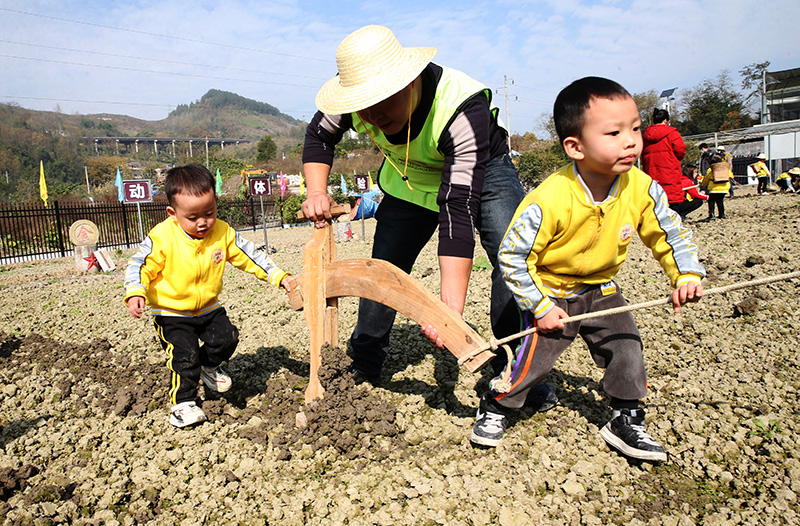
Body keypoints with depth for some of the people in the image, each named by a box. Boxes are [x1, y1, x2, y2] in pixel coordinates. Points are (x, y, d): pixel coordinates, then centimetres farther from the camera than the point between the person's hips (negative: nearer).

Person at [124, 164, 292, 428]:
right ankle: (182, 402, 8)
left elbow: (250, 257, -4)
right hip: (171, 312, -3)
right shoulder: (162, 238, -20)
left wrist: (281, 277, -11)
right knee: (184, 354, -13)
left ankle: (208, 366, 23)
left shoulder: (223, 233, -11)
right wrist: (135, 293, -33)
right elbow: (139, 265, -14)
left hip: (208, 307, 4)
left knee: (226, 337, -9)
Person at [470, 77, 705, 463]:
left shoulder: (641, 189, -16)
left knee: (627, 352, 2)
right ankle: (495, 407, 22)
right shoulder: (549, 201, -32)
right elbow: (512, 256, -23)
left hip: (602, 291, 5)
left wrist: (687, 275, -10)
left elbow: (668, 232, 3)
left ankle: (626, 422, 25)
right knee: (534, 358, -4)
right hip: (550, 292, -5)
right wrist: (541, 307, -19)